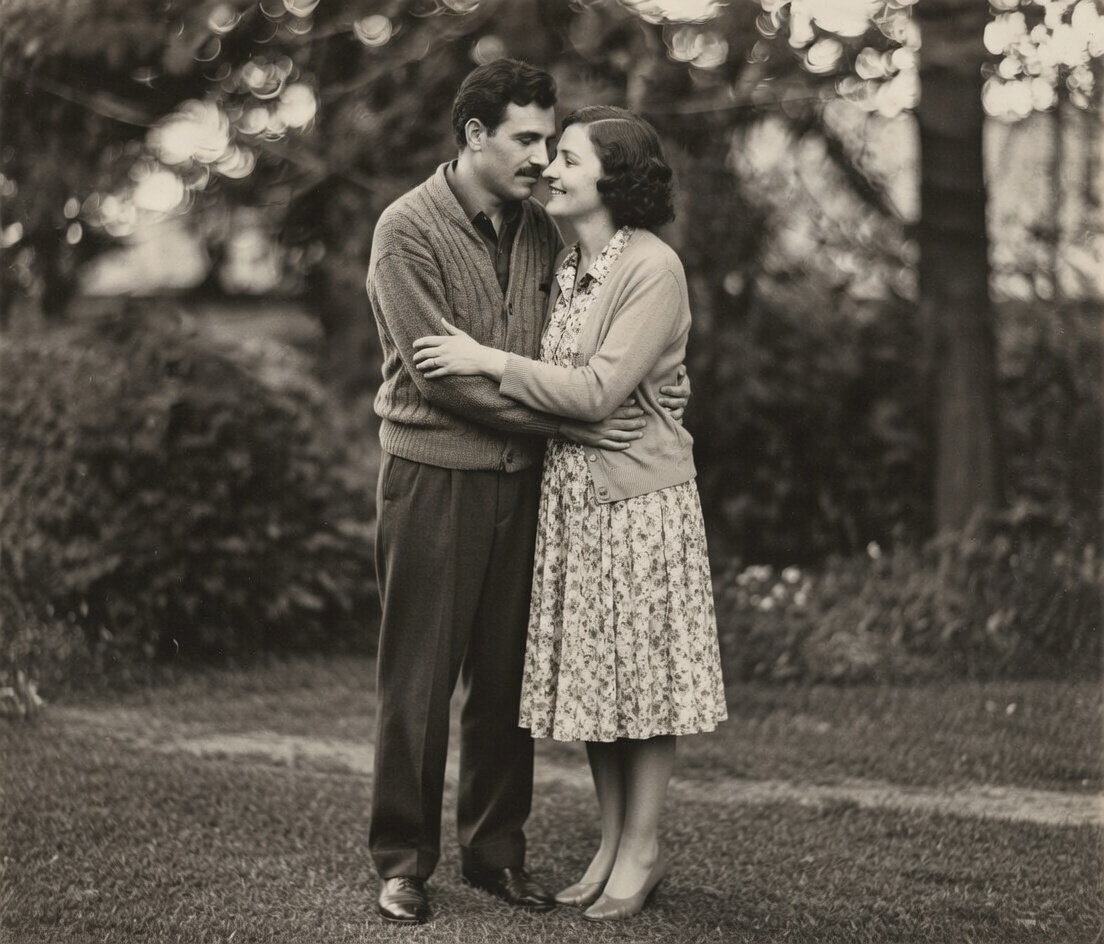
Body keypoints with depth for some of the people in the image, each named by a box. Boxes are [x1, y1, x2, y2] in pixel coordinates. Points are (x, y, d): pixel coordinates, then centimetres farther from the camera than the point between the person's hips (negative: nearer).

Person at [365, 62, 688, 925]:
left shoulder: (539, 230, 8)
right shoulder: (408, 230, -9)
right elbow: (439, 374, -16)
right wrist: (567, 422, -18)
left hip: (520, 478, 5)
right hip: (434, 478, -5)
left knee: (506, 674, 10)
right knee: (419, 678, 1)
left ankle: (496, 848, 22)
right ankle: (403, 861, 12)